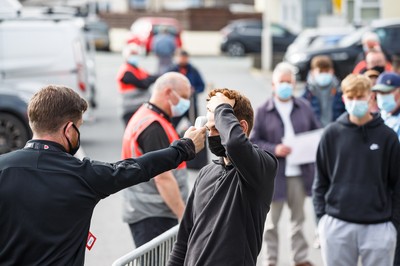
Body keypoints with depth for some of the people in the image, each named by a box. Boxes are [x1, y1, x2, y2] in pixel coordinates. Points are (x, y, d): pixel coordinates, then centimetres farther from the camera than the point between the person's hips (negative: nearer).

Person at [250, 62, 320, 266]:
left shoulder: (304, 108, 3)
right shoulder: (263, 111, -4)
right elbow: (253, 141, -4)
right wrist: (273, 150, -17)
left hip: (300, 172, 3)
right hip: (273, 174, -2)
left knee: (298, 218, 15)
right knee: (271, 220, 8)